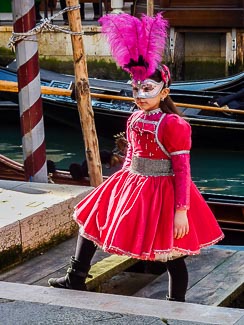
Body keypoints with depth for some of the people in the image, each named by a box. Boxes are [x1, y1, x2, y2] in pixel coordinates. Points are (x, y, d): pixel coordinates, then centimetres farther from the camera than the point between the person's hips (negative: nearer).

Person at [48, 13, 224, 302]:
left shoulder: (173, 125, -19)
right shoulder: (134, 119, 3)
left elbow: (182, 170, -18)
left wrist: (181, 211, -21)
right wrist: (122, 181, 22)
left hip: (161, 192, -8)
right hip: (131, 185, 8)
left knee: (170, 252, 2)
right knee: (91, 220, 14)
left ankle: (177, 303, 20)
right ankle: (76, 279, 28)